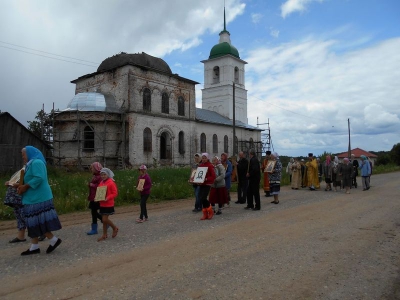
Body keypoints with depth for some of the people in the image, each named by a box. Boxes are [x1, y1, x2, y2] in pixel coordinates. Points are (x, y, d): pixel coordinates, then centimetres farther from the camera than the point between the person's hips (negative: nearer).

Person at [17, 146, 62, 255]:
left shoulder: (37, 162, -12)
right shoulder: (31, 164, 20)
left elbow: (39, 178, -23)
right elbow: (30, 180, 19)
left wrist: (25, 186, -17)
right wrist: (22, 186, 2)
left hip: (39, 198, -10)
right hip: (34, 198, 10)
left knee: (39, 222, -8)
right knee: (34, 223, 10)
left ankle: (54, 240, 0)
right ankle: (34, 247, 16)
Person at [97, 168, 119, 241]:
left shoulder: (111, 182, -12)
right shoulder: (101, 182, 10)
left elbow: (115, 193, -13)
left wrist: (108, 198, -24)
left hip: (108, 204, -7)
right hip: (102, 204, 7)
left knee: (105, 219, -8)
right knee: (104, 219, 12)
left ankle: (115, 228, 16)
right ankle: (104, 235, 22)